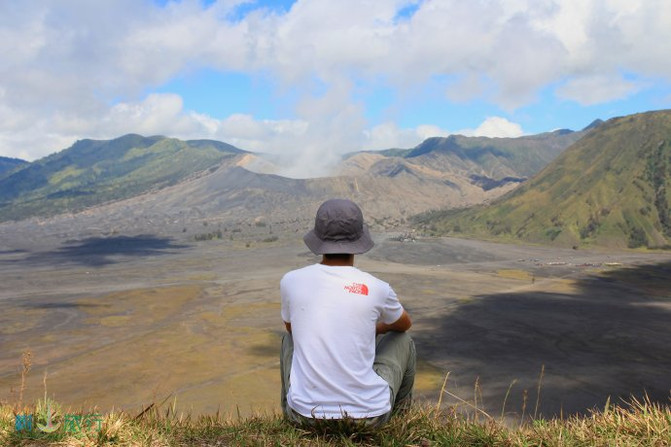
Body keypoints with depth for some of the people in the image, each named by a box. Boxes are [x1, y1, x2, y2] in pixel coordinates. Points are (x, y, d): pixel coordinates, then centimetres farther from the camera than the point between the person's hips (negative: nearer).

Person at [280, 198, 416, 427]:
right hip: (368, 415, -1)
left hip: (306, 411, 2)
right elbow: (404, 324, 16)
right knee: (402, 340, 25)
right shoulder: (377, 289, -9)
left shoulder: (291, 281, -5)